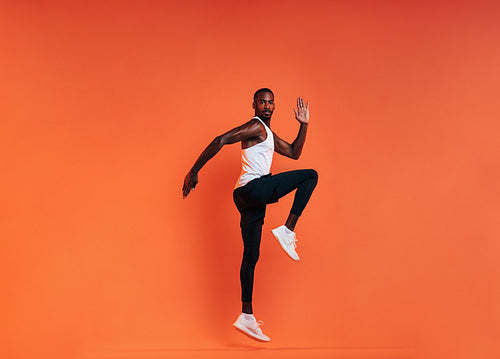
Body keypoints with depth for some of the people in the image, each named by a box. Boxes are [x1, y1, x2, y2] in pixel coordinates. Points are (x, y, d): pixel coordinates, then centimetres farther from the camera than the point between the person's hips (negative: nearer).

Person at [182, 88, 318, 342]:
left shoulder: (269, 135, 26)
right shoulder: (255, 126, -5)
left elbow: (294, 153, 32)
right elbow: (220, 140, -15)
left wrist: (304, 125, 22)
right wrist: (194, 171, -19)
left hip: (251, 197, 10)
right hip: (253, 188, -10)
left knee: (251, 256, 7)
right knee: (310, 176, -4)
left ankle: (246, 317, 10)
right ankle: (287, 231, -11)